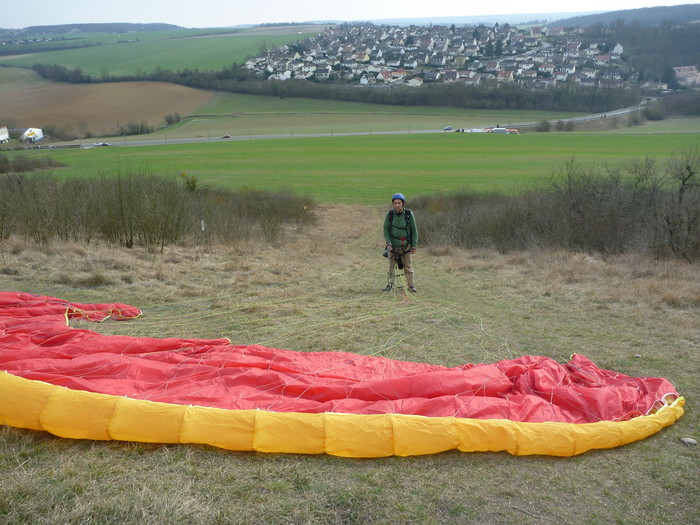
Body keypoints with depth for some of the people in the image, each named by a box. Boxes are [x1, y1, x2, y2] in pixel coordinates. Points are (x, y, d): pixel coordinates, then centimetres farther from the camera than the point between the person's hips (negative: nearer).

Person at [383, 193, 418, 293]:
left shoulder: (409, 214, -7)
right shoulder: (390, 214, -4)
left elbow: (414, 230, -1)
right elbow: (386, 229, 4)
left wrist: (414, 245, -2)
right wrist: (388, 243, -8)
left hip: (406, 245, -1)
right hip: (393, 245, 1)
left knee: (408, 267, 4)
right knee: (391, 266, 5)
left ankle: (411, 285, 14)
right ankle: (390, 284, 16)